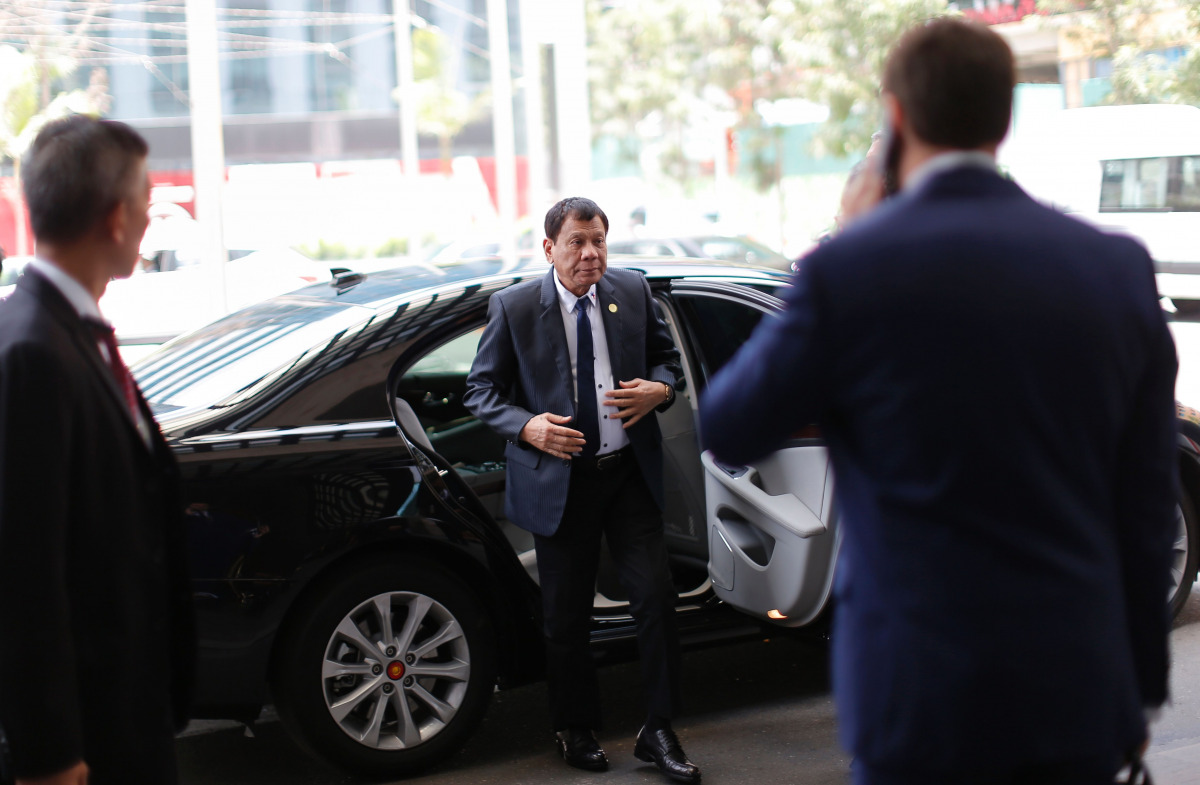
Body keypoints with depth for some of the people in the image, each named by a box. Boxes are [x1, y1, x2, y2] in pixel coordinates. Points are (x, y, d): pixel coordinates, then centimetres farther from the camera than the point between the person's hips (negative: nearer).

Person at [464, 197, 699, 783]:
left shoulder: (632, 291, 3)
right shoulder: (513, 308, -5)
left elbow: (665, 356, 16)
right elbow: (481, 391, -1)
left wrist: (659, 389, -7)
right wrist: (527, 426, -18)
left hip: (629, 473, 2)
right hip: (559, 480, -2)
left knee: (656, 597, -2)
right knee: (567, 618, 9)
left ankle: (658, 733, 12)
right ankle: (574, 731, 29)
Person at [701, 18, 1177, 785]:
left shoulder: (850, 269, -12)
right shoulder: (1119, 267, 1)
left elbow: (728, 431, 2)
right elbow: (1148, 507, 5)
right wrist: (1140, 685, 14)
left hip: (928, 693, -3)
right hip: (1082, 687, 4)